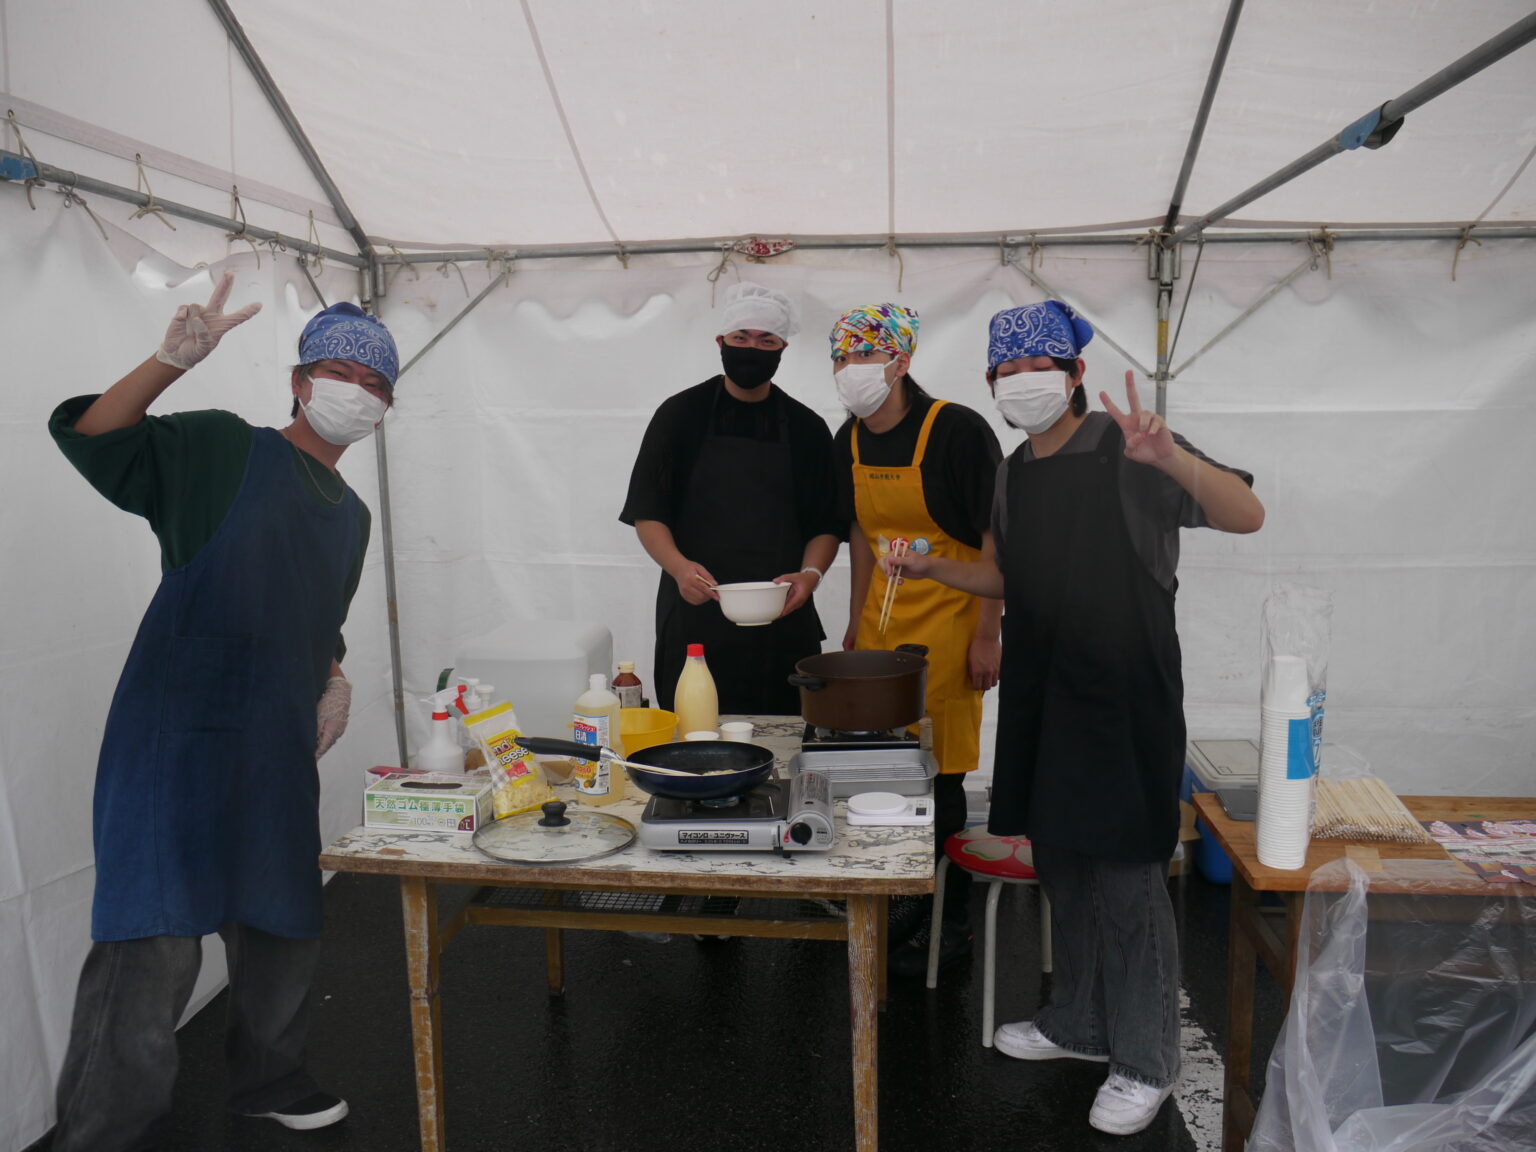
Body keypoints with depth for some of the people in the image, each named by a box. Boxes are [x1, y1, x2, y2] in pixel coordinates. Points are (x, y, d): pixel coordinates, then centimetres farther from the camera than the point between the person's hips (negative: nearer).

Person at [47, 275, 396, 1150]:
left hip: (278, 749, 7)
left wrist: (334, 679, 7)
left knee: (284, 927, 17)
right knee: (155, 947, -8)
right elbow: (87, 435, -14)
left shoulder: (351, 514, 16)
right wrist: (172, 361, -27)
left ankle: (268, 1078, 39)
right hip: (175, 738, -7)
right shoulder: (223, 448, -2)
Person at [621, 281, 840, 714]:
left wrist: (810, 574, -11)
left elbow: (825, 525, 9)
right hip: (695, 620, -1)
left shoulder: (806, 428, 9)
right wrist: (679, 566, -17)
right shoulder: (681, 415, 4)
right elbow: (647, 514, 1)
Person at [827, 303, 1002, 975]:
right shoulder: (849, 441, 6)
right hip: (883, 624, 6)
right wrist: (857, 621, 16)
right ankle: (908, 899, 31)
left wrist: (987, 636, -15)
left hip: (947, 628, -6)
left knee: (939, 777, -1)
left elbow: (995, 539, -13)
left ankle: (951, 922, 17)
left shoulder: (957, 430, -14)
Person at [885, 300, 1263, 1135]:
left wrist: (1172, 457, -38)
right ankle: (1078, 1025, 36)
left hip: (1123, 698, -7)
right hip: (1041, 695, 7)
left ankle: (1144, 1061, 20)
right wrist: (936, 570, 6)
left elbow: (1245, 515, -21)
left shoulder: (1124, 454, -12)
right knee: (1062, 866, 18)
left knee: (1127, 879, 2)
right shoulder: (1014, 473, 10)